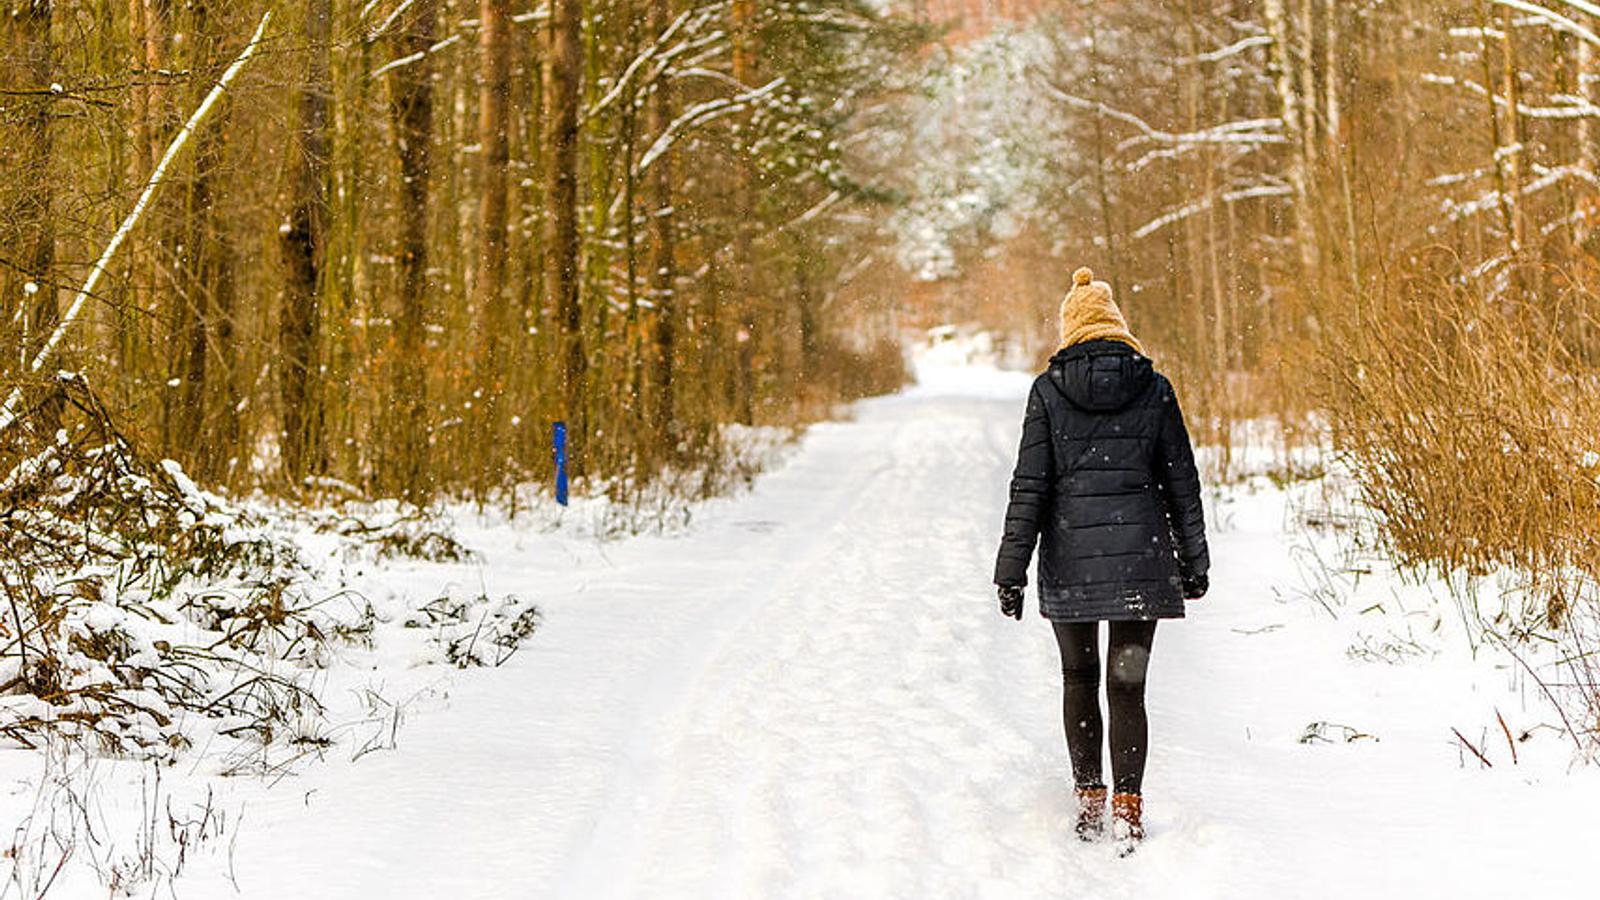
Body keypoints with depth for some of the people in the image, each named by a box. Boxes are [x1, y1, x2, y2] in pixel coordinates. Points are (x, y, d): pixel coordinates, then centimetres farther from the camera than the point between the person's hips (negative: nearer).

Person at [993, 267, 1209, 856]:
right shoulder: (1153, 389, 1)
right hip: (1139, 558, 0)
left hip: (1069, 560, 0)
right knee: (1127, 685, 3)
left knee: (1079, 679, 16)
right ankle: (1127, 810, -5)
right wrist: (1193, 562, 14)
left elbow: (1030, 487, -4)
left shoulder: (1049, 391, -2)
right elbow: (1182, 483, 5)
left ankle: (1090, 801, 18)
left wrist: (1012, 569, 0)